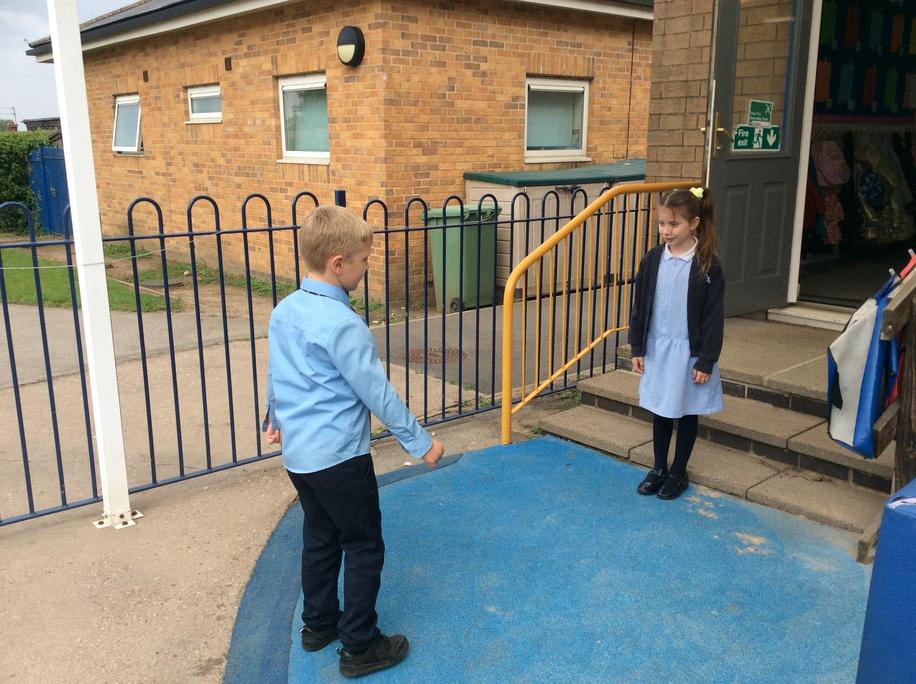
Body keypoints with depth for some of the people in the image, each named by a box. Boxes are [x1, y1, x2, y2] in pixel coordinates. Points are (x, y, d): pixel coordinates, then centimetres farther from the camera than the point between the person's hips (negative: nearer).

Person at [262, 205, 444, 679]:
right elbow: (376, 392, -19)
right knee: (364, 547, 7)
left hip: (297, 452, 8)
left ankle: (318, 624, 37)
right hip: (339, 456, -8)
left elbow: (275, 373, 16)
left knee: (320, 538, 22)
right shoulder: (342, 324, -22)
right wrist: (419, 441, -9)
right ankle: (360, 647, 16)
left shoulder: (283, 311, 3)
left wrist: (274, 417, 33)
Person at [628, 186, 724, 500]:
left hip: (689, 351, -3)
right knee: (660, 411, 14)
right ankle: (659, 468, 30)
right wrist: (637, 347, 4)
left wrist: (706, 361, -11)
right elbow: (640, 306, 4)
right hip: (658, 348, 3)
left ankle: (678, 472, 27)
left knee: (687, 413, 11)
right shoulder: (653, 259, -2)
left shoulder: (707, 266, -12)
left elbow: (713, 317, -10)